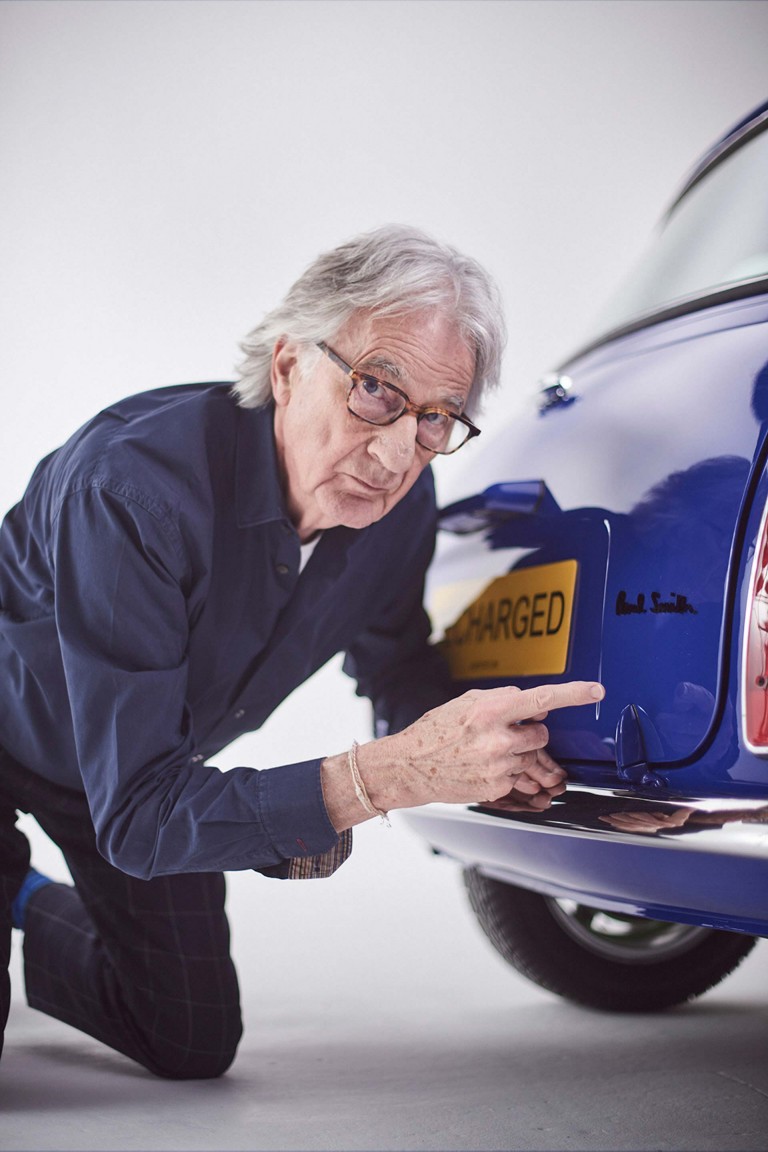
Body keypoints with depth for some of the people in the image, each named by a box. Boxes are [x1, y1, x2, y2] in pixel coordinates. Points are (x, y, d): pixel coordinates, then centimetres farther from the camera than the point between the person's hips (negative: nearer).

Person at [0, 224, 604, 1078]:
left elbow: (398, 668, 2)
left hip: (144, 763, 6)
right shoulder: (132, 483, -40)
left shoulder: (403, 503, -19)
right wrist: (390, 774, -52)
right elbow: (133, 814, -41)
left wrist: (477, 746, -22)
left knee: (194, 1046, 11)